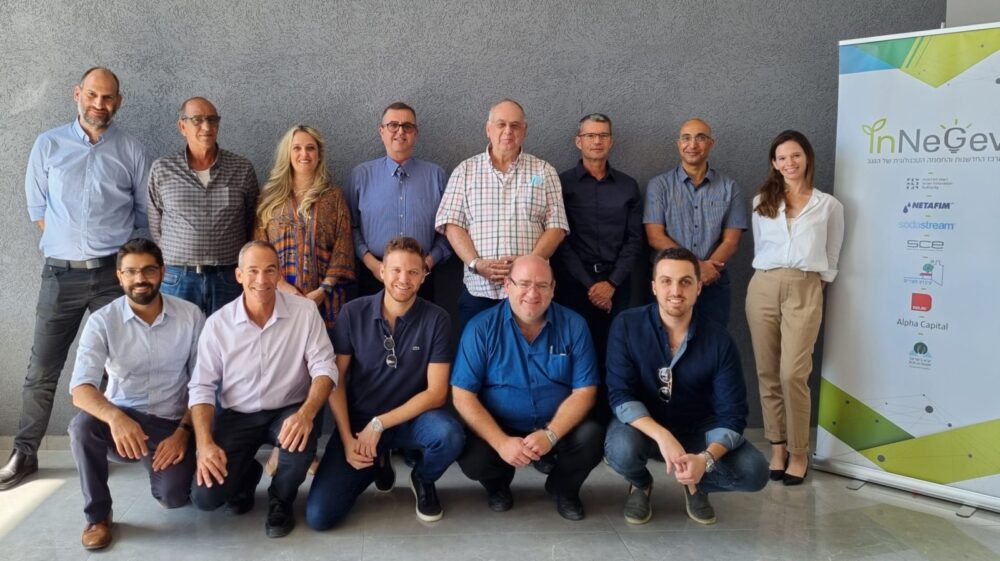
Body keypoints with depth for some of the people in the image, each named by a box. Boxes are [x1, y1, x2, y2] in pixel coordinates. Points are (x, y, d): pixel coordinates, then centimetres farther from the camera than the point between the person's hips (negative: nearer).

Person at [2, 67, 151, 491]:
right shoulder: (48, 145, 5)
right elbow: (38, 209, 9)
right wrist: (70, 245, 6)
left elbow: (146, 215, 7)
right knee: (42, 370, 3)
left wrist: (115, 251, 4)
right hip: (61, 273, 1)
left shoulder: (131, 152, 3)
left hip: (114, 273, 0)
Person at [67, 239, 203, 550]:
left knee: (173, 496, -22)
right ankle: (98, 514, -8)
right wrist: (115, 417, -42)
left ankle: (158, 463, 17)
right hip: (122, 418, 1)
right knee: (82, 425, -32)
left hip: (172, 423, 0)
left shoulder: (191, 316, -7)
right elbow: (81, 388, -21)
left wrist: (184, 431, -16)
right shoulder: (102, 321, -9)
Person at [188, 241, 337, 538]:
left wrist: (307, 413, -32)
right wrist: (205, 443, -16)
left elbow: (324, 368, -12)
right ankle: (246, 474, 23)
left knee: (301, 441, -36)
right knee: (205, 497, -15)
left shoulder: (305, 311, -10)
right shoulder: (217, 323, -7)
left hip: (288, 411, -1)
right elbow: (201, 387, -3)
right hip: (237, 416, 1)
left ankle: (280, 500, 0)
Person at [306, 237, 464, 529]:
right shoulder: (353, 312, -7)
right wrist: (347, 438, -13)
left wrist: (379, 424, -19)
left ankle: (423, 479, 3)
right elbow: (335, 380, -3)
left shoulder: (436, 319, -10)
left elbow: (436, 392, -13)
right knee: (319, 515, -13)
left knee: (449, 435, -35)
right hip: (359, 420, 1)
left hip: (411, 417, -1)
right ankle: (377, 462, 18)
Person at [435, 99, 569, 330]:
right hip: (478, 289, 0)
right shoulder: (465, 171, 9)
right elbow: (452, 224, 3)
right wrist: (476, 263, -13)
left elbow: (556, 227, 2)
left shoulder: (544, 172, 8)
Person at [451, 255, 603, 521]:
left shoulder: (573, 325, -5)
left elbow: (584, 391, -7)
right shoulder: (481, 328, -9)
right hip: (498, 429, -1)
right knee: (471, 459, -29)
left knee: (592, 438, -27)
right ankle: (497, 483, 12)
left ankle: (563, 488, 9)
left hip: (559, 428, 1)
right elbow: (463, 396, -12)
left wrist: (550, 435, -23)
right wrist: (501, 443, -24)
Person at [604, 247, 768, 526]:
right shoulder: (627, 326, -17)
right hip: (644, 424, -1)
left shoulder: (719, 340, -15)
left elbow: (732, 414, -16)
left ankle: (696, 483, 13)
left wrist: (706, 458, -36)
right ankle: (640, 485, 5)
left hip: (699, 429, 1)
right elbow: (620, 395, -21)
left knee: (754, 472, -21)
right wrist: (663, 436, -38)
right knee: (621, 450, -34)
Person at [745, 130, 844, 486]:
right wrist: (771, 279, 13)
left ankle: (799, 453, 2)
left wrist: (814, 284, 10)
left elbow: (832, 256, 14)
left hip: (804, 291, -3)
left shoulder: (829, 205, 8)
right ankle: (777, 447, 13)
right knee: (767, 373, 3)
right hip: (763, 288, 3)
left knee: (793, 374, -12)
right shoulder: (762, 202, 13)